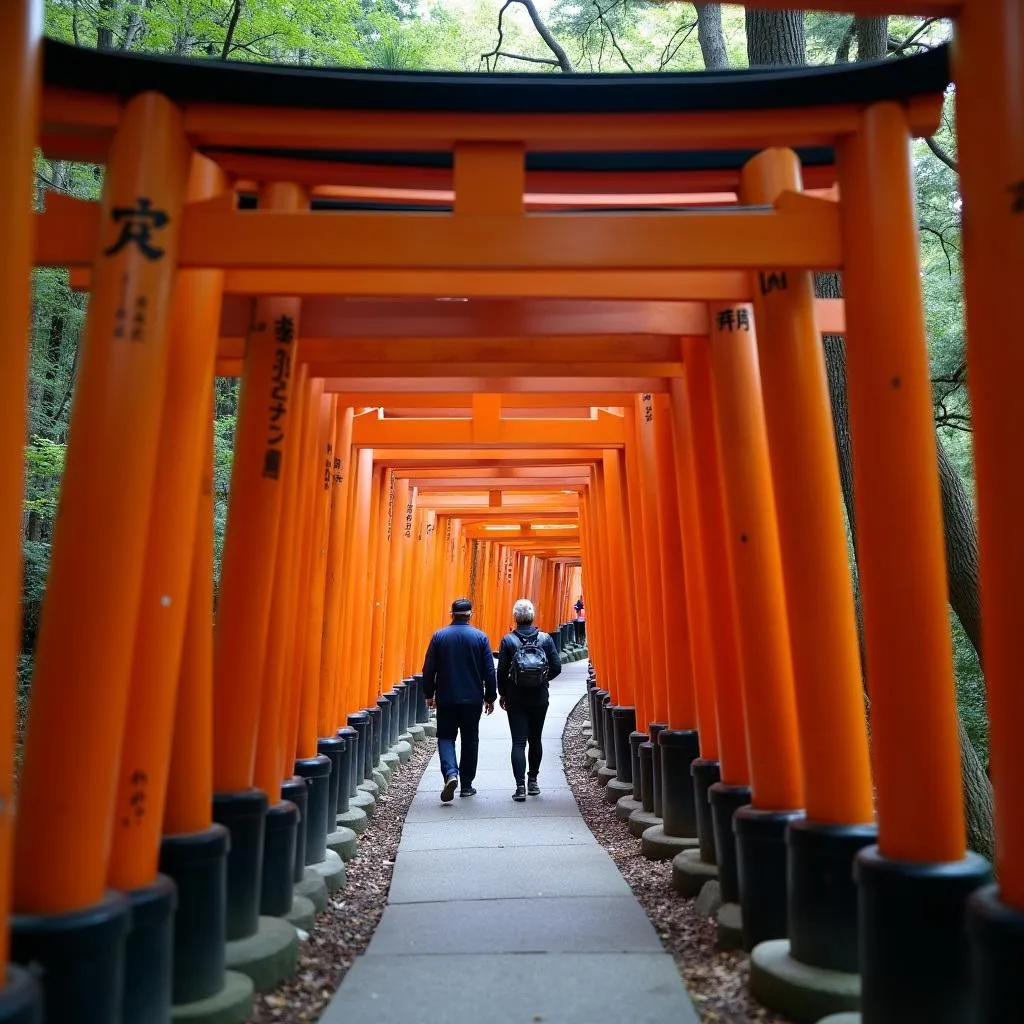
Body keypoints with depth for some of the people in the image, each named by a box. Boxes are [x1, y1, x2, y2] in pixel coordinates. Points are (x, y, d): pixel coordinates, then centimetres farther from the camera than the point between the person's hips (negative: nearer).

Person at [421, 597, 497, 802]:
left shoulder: (439, 636, -4)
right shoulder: (480, 637, -4)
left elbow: (428, 669, -2)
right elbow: (489, 671, -2)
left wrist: (429, 694, 11)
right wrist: (490, 697, 8)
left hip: (446, 699, 0)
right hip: (473, 699, 1)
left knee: (445, 737, 10)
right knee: (470, 741, 13)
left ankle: (450, 773, -14)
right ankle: (467, 785, 18)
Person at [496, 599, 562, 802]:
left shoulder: (508, 640, -7)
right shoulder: (545, 639, -3)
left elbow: (502, 670, -6)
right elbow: (556, 667, -4)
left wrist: (502, 694, 8)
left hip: (515, 699, -2)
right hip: (539, 698, 2)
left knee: (518, 742, 0)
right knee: (535, 740, 16)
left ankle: (520, 786, -7)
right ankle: (532, 782, 24)